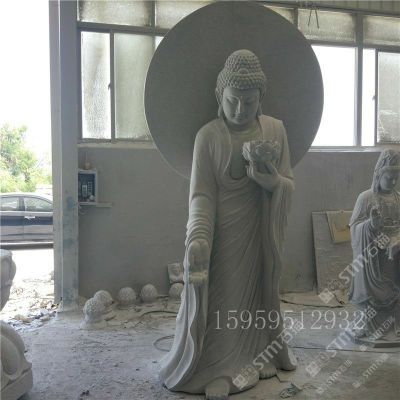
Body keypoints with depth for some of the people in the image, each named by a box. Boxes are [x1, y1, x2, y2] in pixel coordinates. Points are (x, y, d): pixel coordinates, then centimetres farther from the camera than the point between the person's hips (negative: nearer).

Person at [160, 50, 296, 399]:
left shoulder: (275, 129, 3)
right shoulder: (208, 136, -6)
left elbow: (289, 186, 2)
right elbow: (201, 195, -11)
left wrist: (268, 176, -20)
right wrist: (197, 240, -26)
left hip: (262, 236, 3)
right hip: (222, 236, -3)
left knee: (257, 294, 13)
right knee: (217, 302, 0)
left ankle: (256, 357, 33)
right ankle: (216, 371, 17)